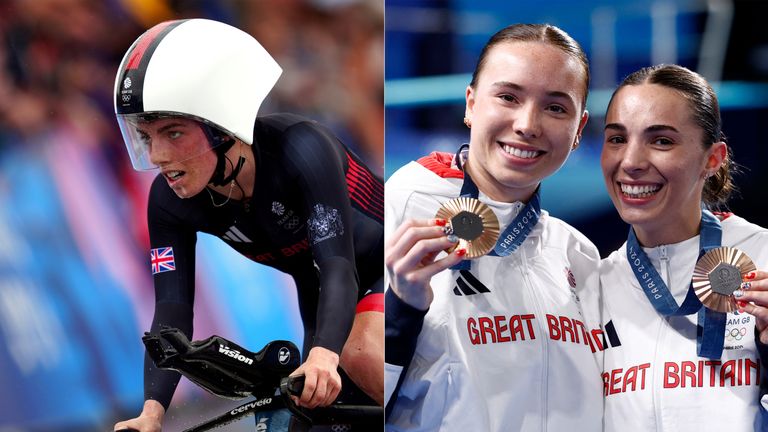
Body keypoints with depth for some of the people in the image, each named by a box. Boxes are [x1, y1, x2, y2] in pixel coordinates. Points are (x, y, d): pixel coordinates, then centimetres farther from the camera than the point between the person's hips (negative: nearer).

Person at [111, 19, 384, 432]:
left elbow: (338, 268, -42)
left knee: (360, 354, -32)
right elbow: (172, 310, -24)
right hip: (315, 285, 6)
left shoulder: (299, 150, -35)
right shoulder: (170, 202, -20)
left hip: (376, 262, -6)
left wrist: (323, 356, -61)